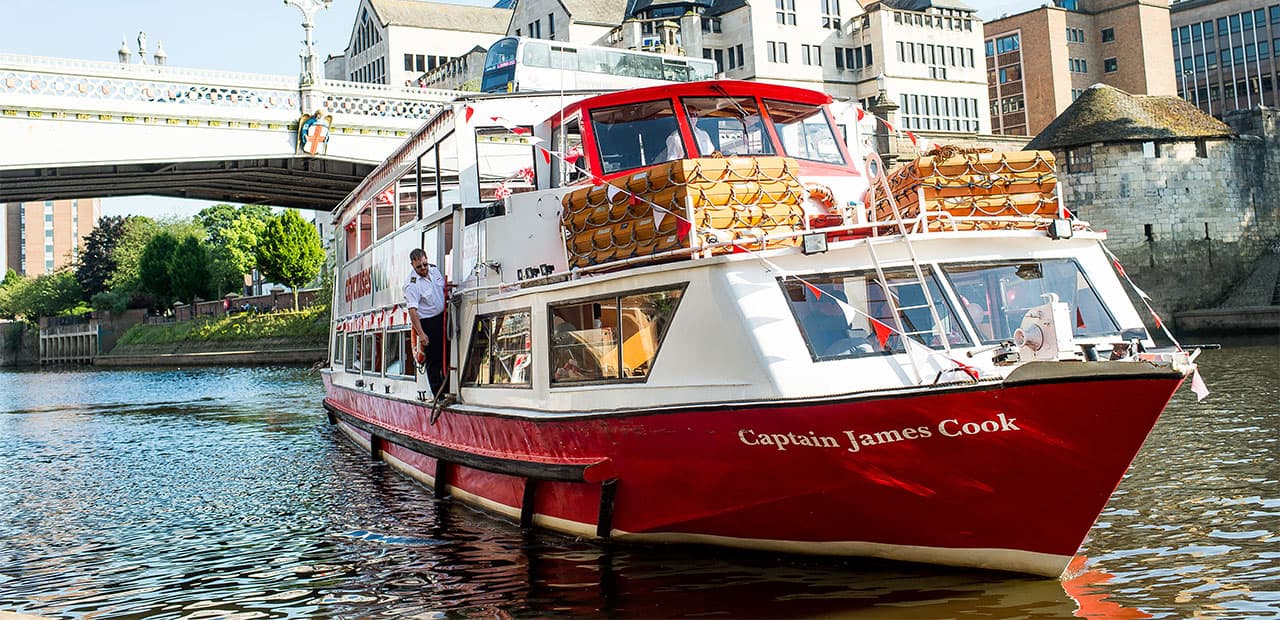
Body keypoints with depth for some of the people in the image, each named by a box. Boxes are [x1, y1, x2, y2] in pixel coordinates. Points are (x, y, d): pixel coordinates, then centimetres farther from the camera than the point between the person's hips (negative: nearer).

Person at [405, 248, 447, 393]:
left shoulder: (434, 269, 1)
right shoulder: (411, 285, -21)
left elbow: (444, 288, 22)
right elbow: (412, 311, -25)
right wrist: (421, 334, -29)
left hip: (442, 317, 8)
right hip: (427, 324, -8)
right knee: (433, 359, -3)